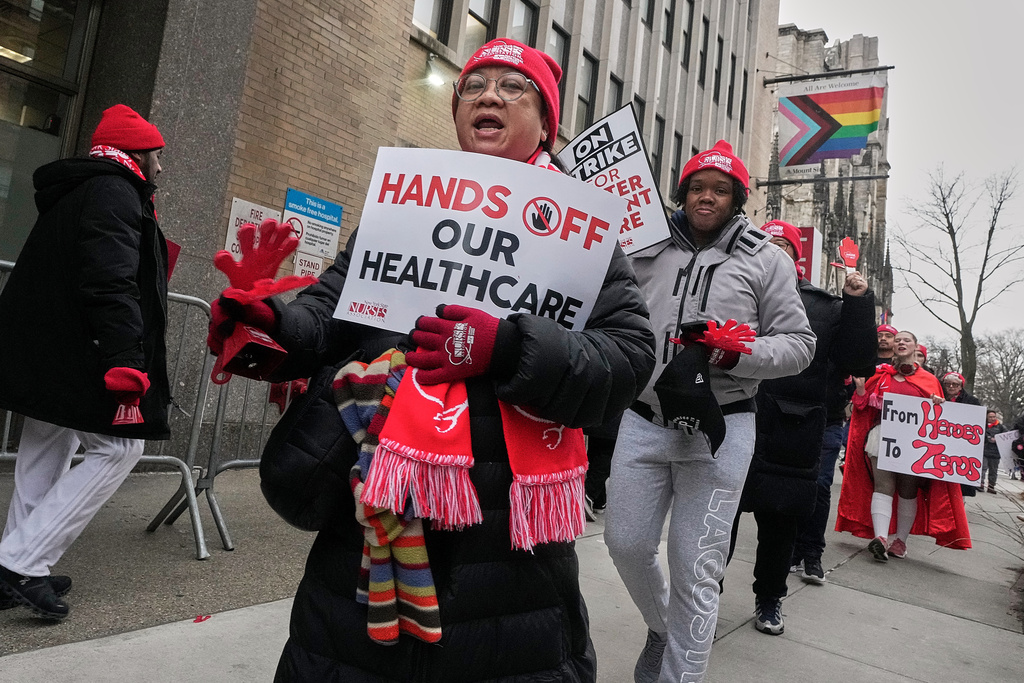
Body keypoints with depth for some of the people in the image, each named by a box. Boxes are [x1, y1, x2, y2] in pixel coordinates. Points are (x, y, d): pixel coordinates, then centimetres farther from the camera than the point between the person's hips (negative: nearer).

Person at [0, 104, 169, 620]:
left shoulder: (75, 193, 24)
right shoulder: (116, 193, -11)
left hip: (44, 354, 11)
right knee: (119, 446, -5)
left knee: (46, 452, 14)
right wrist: (125, 360, -28)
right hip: (78, 358, -11)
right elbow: (111, 282, -24)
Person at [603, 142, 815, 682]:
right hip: (643, 420, 3)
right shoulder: (649, 250, 9)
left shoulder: (766, 260, 4)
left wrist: (731, 353, -14)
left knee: (693, 568, 2)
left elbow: (799, 344, 2)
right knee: (626, 543, 10)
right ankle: (662, 629, 40)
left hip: (717, 428, -3)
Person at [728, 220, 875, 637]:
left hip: (792, 434, 2)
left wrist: (859, 304, -3)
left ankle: (769, 599, 34)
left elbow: (854, 359, 5)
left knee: (781, 522, 14)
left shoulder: (825, 307, 11)